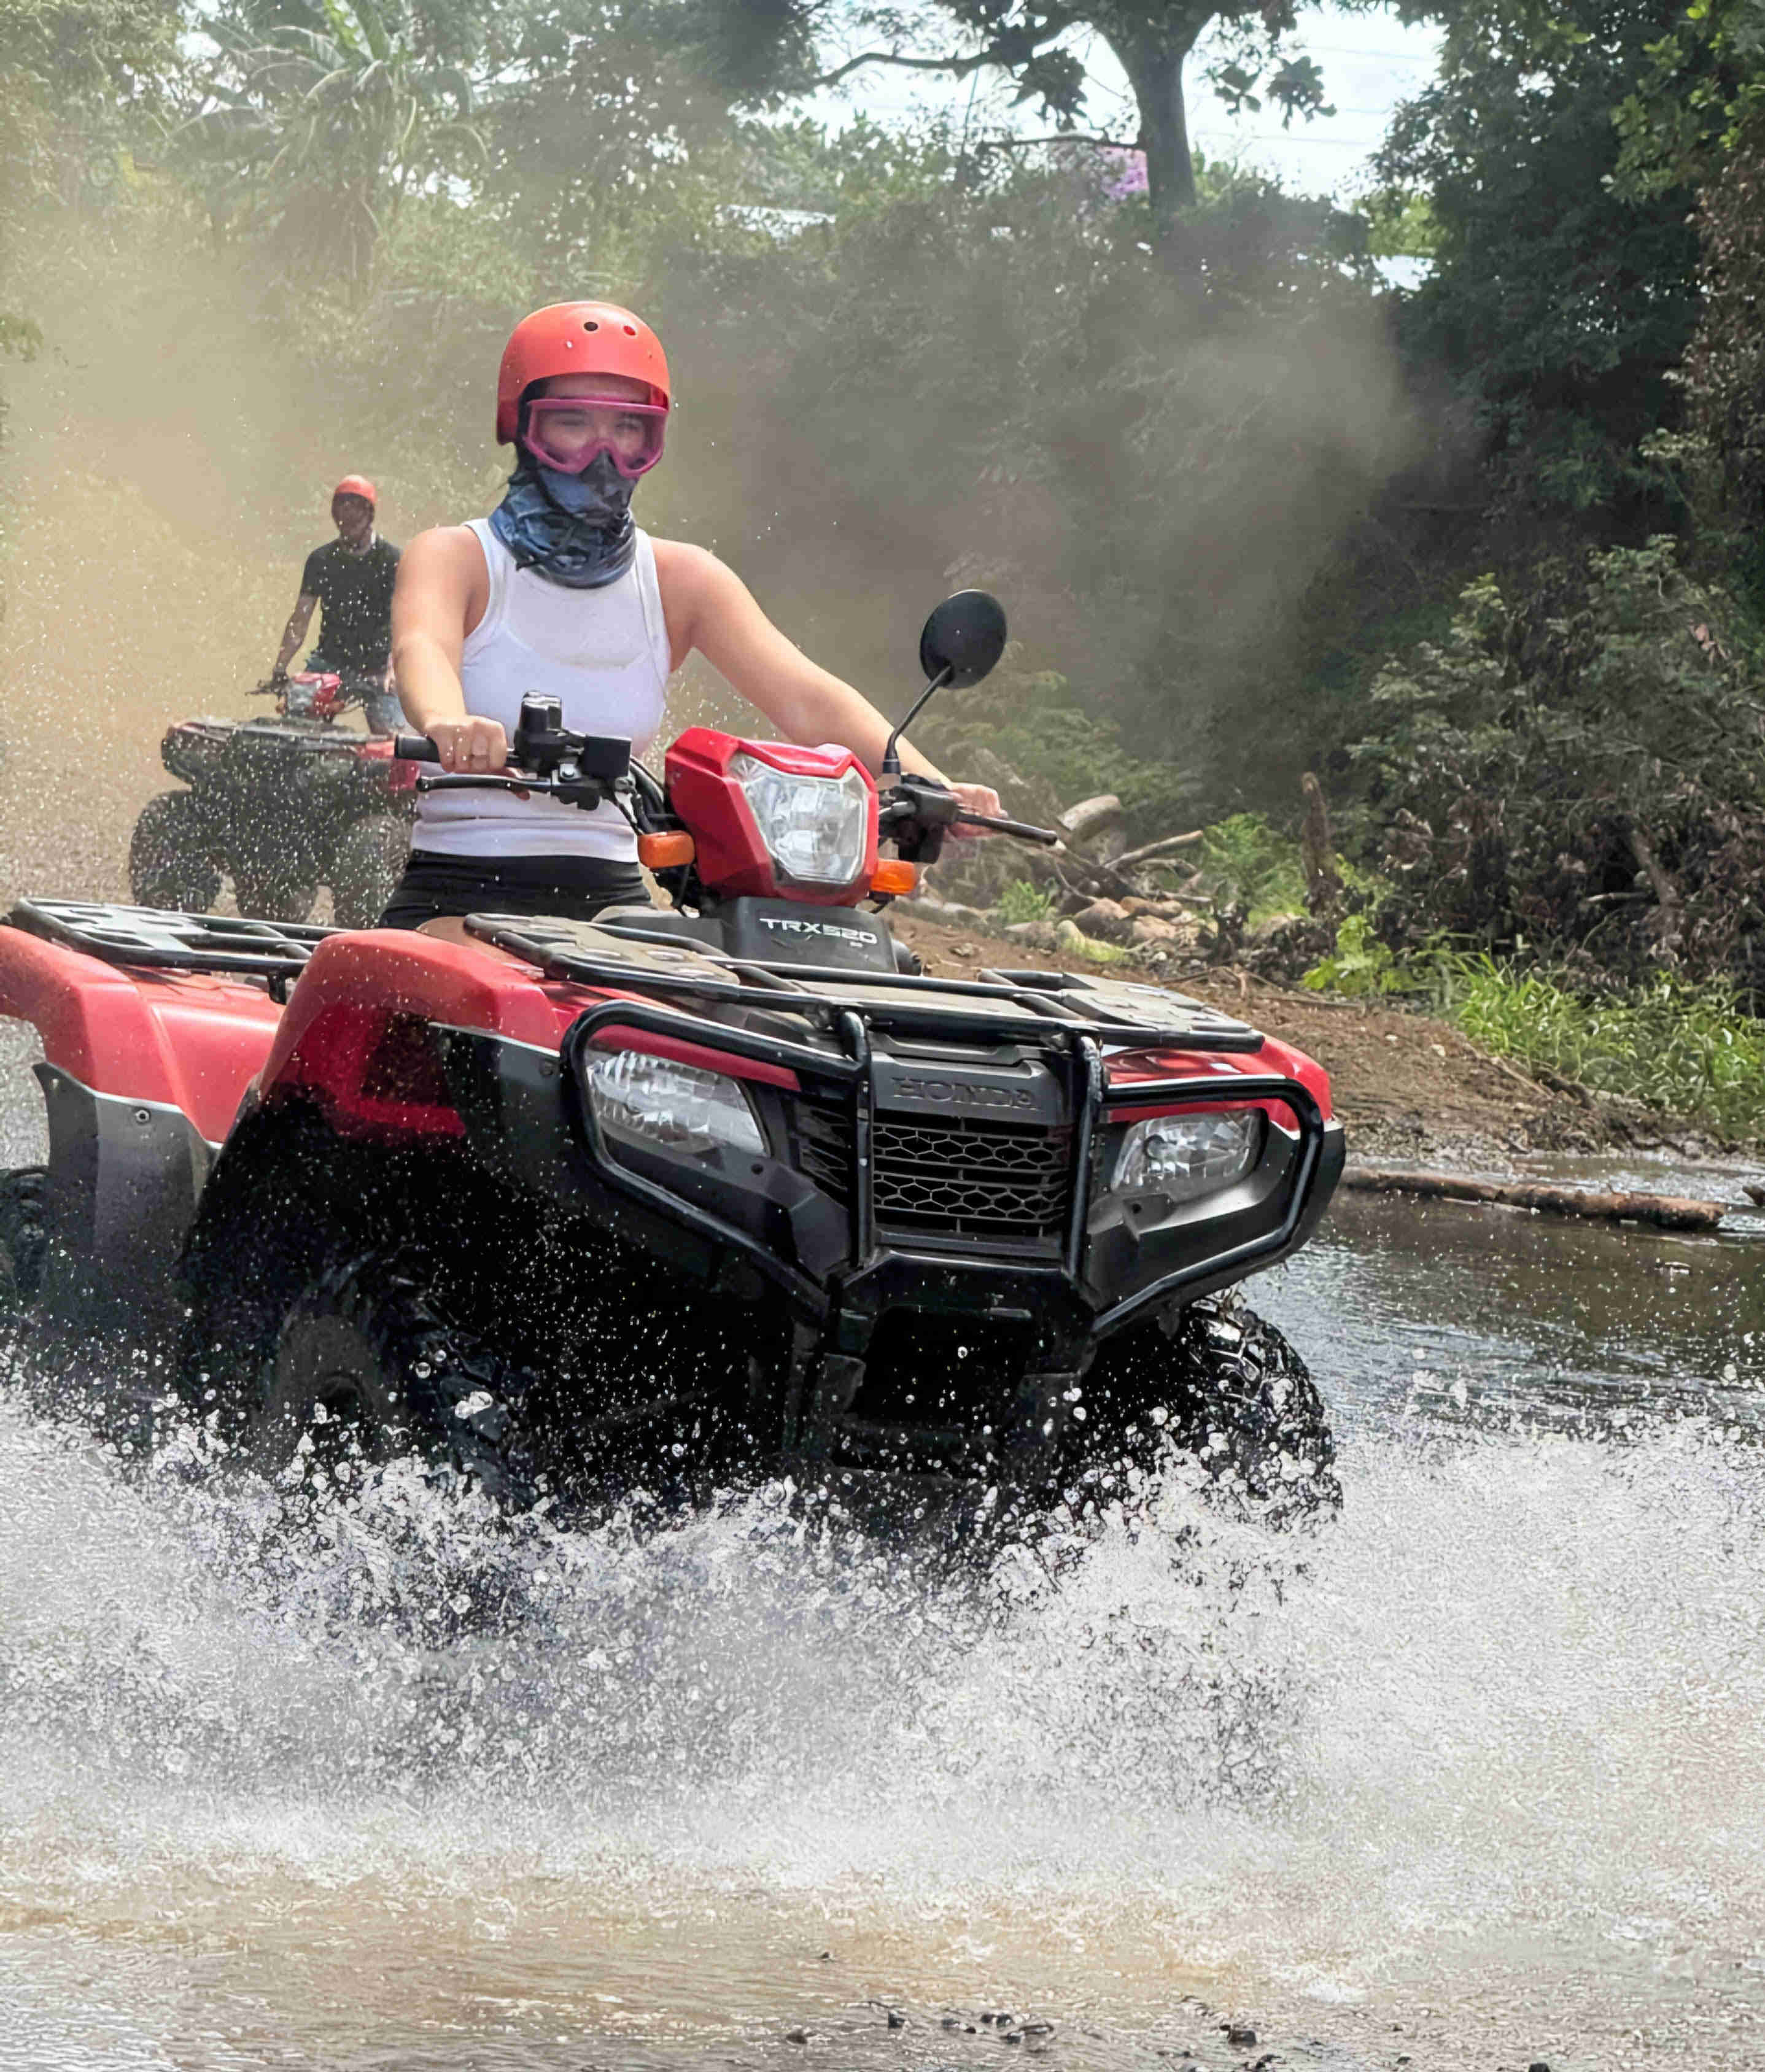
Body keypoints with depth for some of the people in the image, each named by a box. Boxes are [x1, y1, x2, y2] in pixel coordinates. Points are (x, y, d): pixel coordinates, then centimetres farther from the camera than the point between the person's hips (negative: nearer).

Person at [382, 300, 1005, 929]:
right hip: (456, 899, -3)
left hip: (611, 903, 4)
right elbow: (422, 648, -23)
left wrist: (931, 786, -23)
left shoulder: (682, 580, 9)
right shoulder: (454, 557, 0)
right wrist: (447, 724, -50)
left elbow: (802, 697, -4)